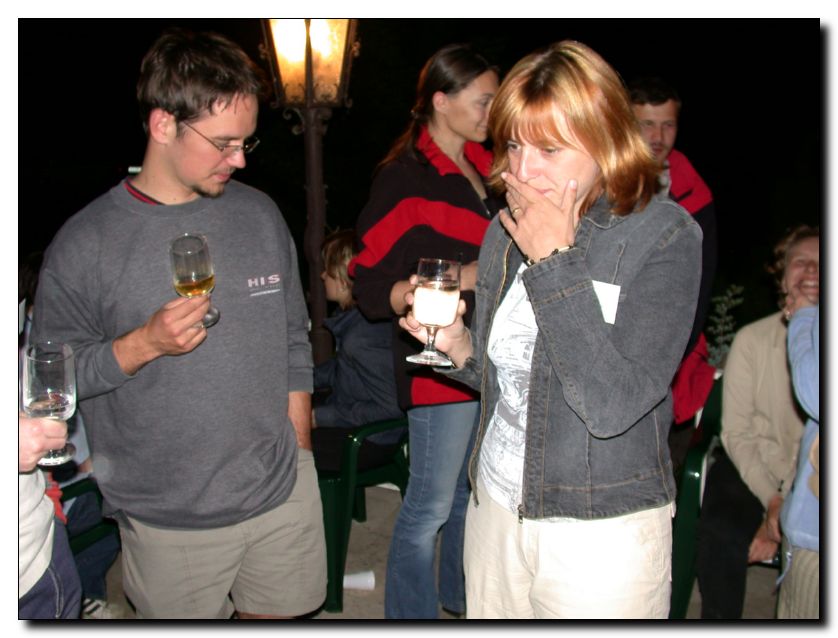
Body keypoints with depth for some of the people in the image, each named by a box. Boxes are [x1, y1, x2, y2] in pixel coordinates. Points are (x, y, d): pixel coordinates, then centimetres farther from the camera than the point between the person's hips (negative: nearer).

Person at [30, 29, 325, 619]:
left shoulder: (260, 214, 1)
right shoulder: (84, 245, -10)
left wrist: (300, 453, 9)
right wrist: (143, 344, -21)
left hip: (284, 495, 3)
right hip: (169, 519, -3)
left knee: (279, 611, 18)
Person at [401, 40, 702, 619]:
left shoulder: (665, 235, -15)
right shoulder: (508, 229, 2)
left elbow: (610, 406, -26)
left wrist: (553, 259, -23)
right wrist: (455, 342, -8)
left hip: (602, 532, -5)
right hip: (495, 505, 5)